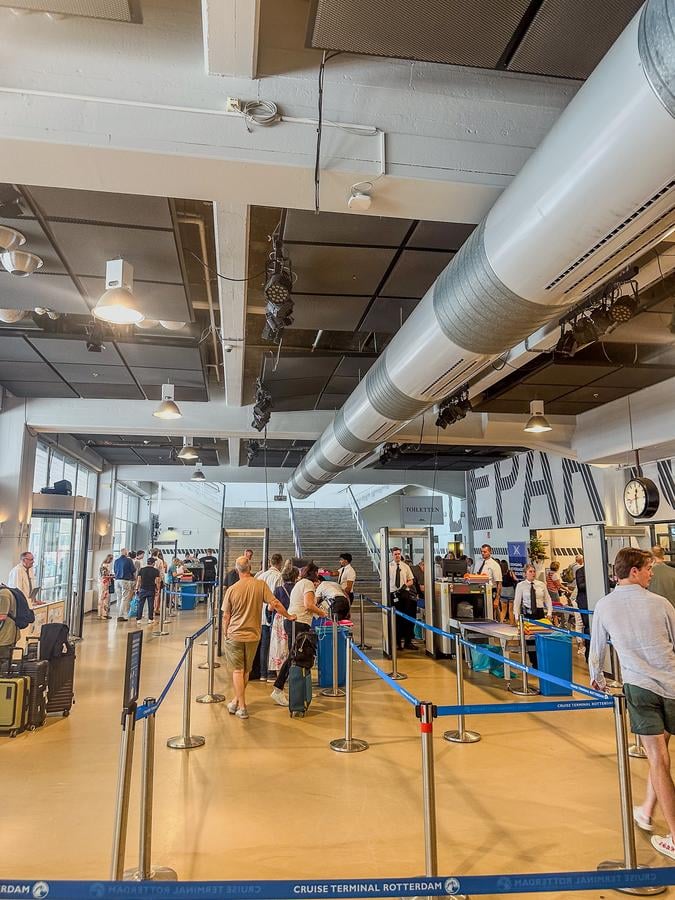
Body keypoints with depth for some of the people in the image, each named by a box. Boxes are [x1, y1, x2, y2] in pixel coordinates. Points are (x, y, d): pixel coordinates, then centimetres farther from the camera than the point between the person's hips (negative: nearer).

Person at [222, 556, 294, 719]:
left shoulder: (232, 589, -10)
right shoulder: (261, 584, -10)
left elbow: (226, 616, -3)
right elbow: (275, 604, -11)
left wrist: (225, 634, 11)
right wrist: (289, 616, 4)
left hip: (235, 635, -1)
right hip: (253, 635, 1)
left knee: (238, 671, 8)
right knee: (245, 670, 17)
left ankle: (241, 707, 8)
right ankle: (237, 701, 28)